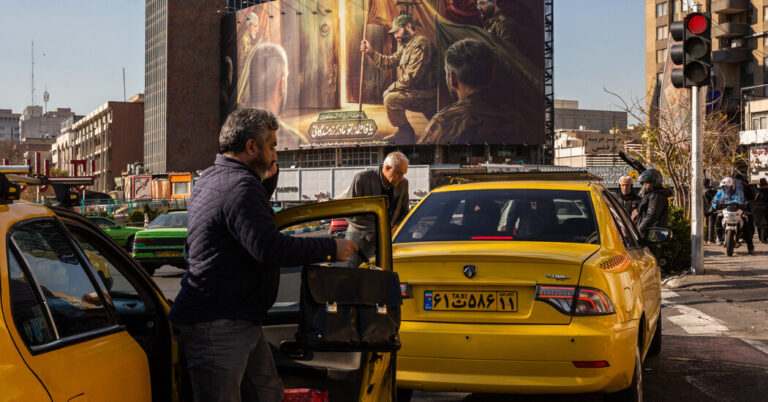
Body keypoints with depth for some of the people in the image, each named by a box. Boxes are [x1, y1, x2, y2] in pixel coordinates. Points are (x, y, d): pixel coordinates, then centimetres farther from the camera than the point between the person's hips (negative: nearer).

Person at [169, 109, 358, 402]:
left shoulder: (212, 178, 16)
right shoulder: (240, 185, -19)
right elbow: (270, 248, -30)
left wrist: (268, 180, 16)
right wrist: (330, 248, -21)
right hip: (216, 326, -11)